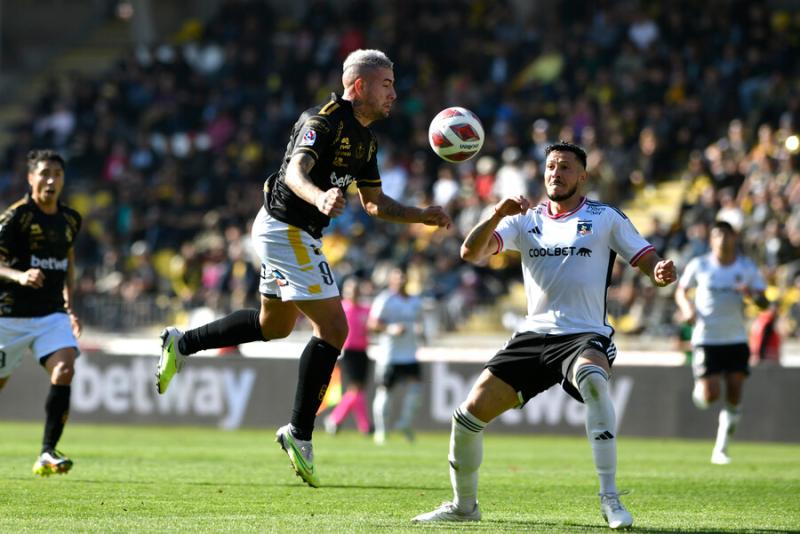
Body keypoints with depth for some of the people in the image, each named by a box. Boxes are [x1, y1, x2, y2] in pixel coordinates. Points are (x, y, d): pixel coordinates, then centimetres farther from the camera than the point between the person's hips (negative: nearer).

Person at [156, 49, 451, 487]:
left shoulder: (365, 139, 11)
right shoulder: (325, 120, -18)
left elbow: (375, 203, 19)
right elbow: (295, 172, -33)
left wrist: (422, 216, 5)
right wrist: (320, 198, -54)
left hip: (299, 233, 10)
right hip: (286, 229, -10)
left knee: (274, 325, 25)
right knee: (333, 328, -12)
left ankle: (182, 343, 35)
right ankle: (299, 432, -6)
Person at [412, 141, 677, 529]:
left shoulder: (605, 218, 5)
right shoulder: (525, 221, 11)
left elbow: (647, 260, 2)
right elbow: (471, 253, -1)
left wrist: (661, 272, -23)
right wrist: (497, 215, -19)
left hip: (586, 336, -4)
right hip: (533, 335, 4)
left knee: (592, 379, -39)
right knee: (470, 413, -4)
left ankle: (610, 500, -37)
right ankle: (463, 505, 21)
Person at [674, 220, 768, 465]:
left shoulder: (747, 268, 1)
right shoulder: (699, 266, -2)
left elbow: (764, 304, 2)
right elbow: (681, 291, 12)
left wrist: (752, 295, -20)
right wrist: (687, 307, -9)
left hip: (736, 340, 2)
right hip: (706, 339, -2)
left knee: (734, 397, -4)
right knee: (711, 395, -13)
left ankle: (721, 449, 9)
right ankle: (699, 389, 26)